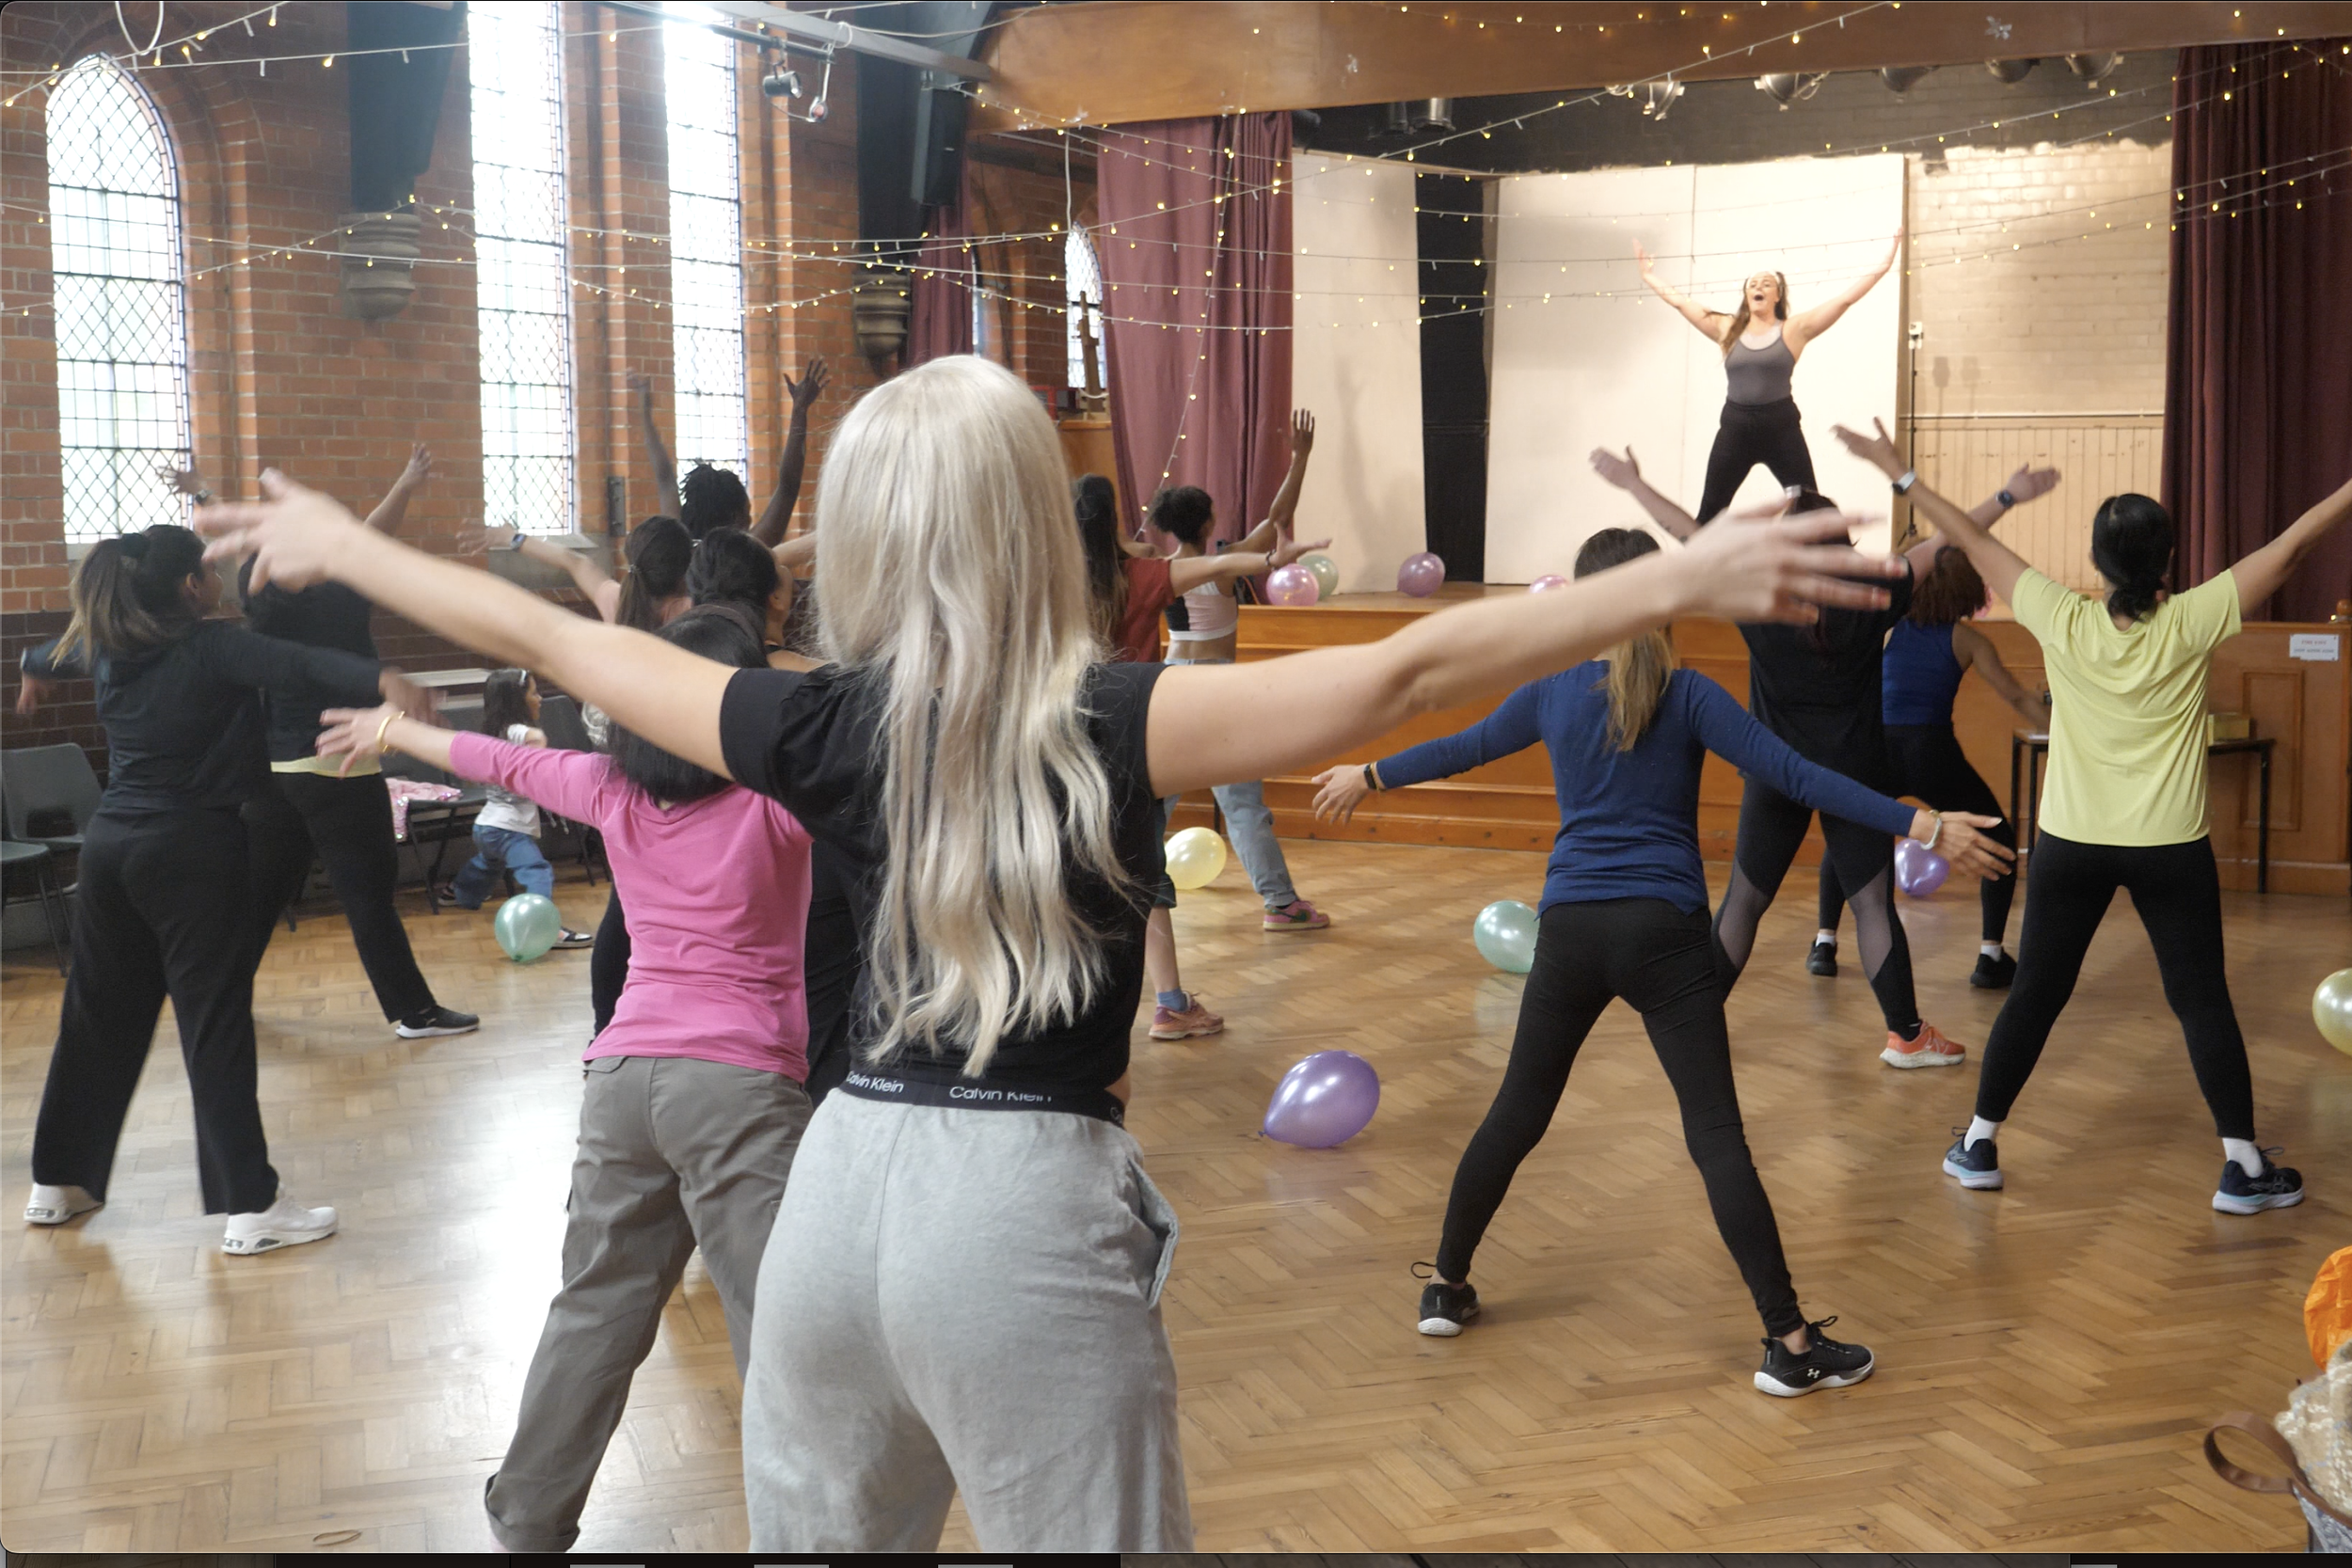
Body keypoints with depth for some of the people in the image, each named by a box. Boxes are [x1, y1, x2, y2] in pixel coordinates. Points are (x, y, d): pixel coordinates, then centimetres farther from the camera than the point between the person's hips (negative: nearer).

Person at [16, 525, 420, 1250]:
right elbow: (302, 664, -31)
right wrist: (382, 679, -47)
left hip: (110, 844, 8)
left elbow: (55, 651, 34)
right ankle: (250, 1206, -6)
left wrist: (36, 671, 59)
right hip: (190, 850, -8)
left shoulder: (107, 649, 10)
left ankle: (58, 1181, 30)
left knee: (97, 1016, 18)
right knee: (216, 1024, -7)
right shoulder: (213, 648, -13)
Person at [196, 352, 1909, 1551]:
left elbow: (548, 634, 11)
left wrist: (341, 546, 25)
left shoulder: (821, 723, -1)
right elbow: (1406, 672, -21)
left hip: (849, 1181, 5)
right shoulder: (1106, 725, -13)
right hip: (1026, 1209, -4)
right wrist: (1685, 577, -22)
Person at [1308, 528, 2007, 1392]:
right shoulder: (1687, 696, -4)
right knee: (1717, 1134, -4)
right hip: (1664, 934, -3)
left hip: (1570, 931, 3)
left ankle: (1447, 1286, 28)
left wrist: (1368, 776, 37)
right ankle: (1790, 1342, -3)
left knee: (1517, 1114, 17)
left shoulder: (1552, 693, 5)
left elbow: (1460, 748, 20)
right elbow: (1797, 776, -11)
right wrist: (1922, 826, -11)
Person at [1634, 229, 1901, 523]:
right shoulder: (1727, 330, 8)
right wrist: (1649, 276, 16)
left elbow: (1845, 299, -4)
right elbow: (1679, 300, 13)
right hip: (1735, 427, 2)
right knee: (1709, 510, 6)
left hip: (1781, 427, -2)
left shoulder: (1793, 330, 0)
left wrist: (1884, 264, -8)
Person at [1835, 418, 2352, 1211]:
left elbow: (1976, 543, -4)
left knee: (2035, 994, 10)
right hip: (2170, 850, -1)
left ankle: (1978, 1146, 16)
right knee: (2203, 1001, 7)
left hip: (2070, 845, 1)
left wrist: (1901, 475, 2)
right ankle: (2243, 1166, 9)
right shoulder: (2191, 624, -13)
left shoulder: (2064, 622, -11)